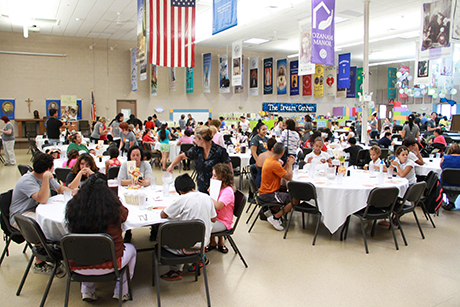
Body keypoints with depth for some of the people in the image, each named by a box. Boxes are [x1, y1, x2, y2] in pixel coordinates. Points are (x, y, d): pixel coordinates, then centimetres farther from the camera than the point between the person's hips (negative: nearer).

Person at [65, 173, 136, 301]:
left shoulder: (73, 208, -10)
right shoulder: (114, 207, -16)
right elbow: (124, 213, 7)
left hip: (78, 267, 3)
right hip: (108, 265, -3)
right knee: (131, 249, 28)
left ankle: (87, 290, 33)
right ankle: (121, 291, 30)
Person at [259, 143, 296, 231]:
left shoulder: (268, 160, 9)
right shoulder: (274, 164, -23)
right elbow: (289, 177, -17)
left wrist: (287, 163, 6)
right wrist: (290, 164, -4)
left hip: (265, 191, 10)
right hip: (268, 195, -10)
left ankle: (272, 211, 18)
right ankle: (275, 218, -5)